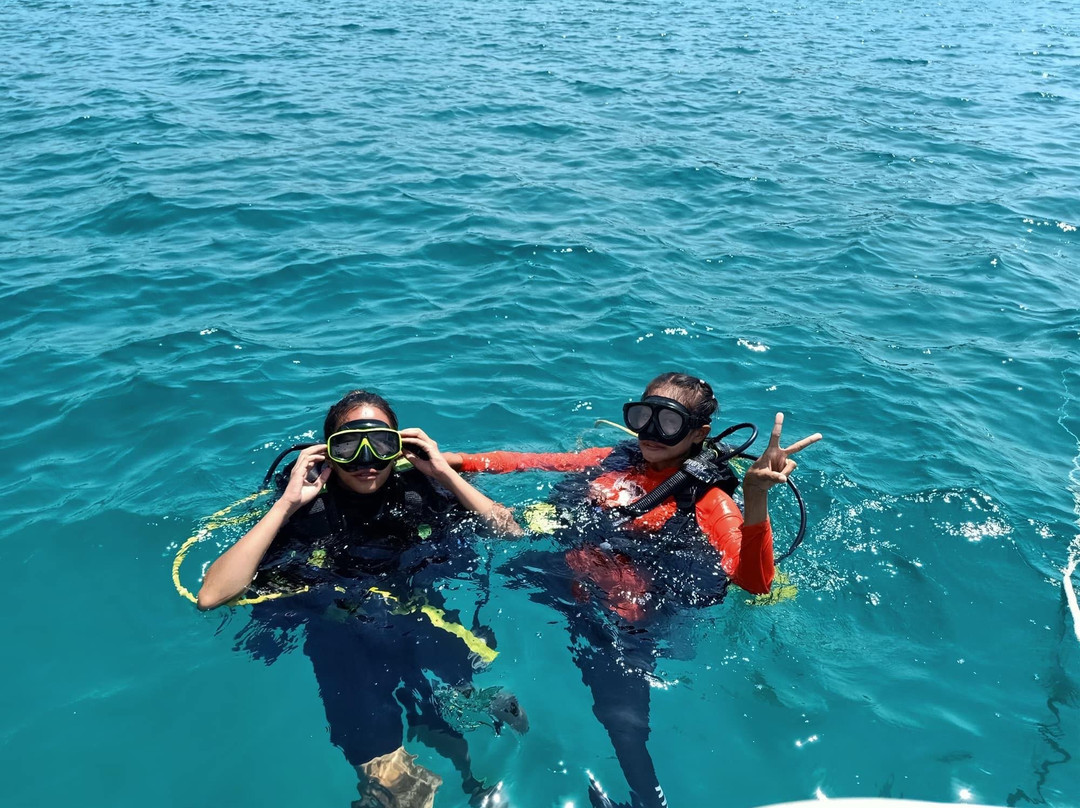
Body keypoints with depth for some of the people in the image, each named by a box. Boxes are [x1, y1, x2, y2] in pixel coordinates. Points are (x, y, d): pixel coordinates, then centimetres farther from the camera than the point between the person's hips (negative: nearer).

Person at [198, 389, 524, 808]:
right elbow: (211, 596, -19)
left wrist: (445, 474, -13)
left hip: (424, 620, 3)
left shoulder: (418, 488, -4)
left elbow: (510, 531, -3)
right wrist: (286, 505, -22)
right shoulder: (306, 508, -10)